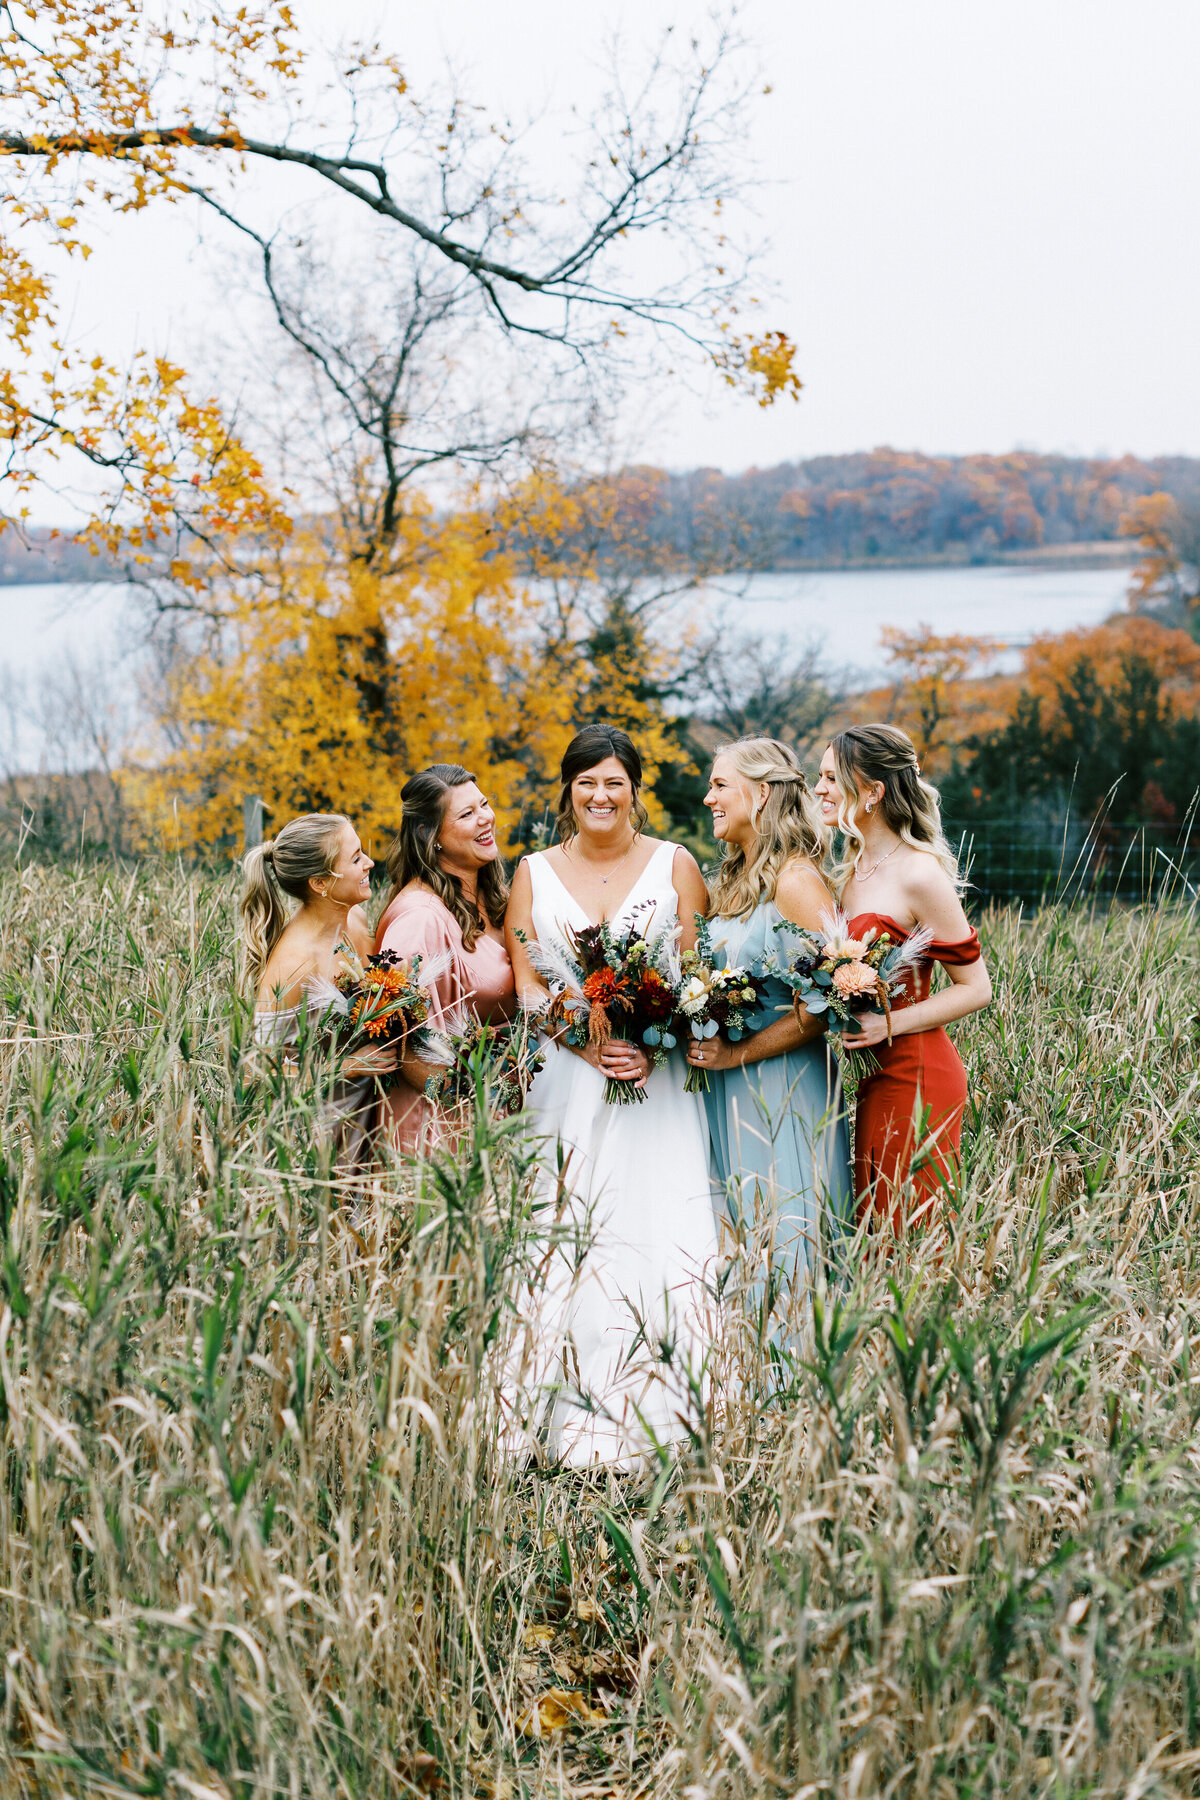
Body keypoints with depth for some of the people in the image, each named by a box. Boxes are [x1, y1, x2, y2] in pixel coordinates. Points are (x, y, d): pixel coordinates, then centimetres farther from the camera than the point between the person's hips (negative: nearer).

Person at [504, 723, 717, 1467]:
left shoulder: (674, 864, 9)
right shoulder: (535, 873, 12)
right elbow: (525, 985, 5)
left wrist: (651, 1045, -14)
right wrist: (586, 1041, -11)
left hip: (656, 1077, -1)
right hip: (563, 1078, 1)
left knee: (657, 1231, -9)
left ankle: (657, 1416, -5)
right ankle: (575, 1420, -3)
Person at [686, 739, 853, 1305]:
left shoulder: (796, 880, -13)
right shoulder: (732, 881, 13)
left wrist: (736, 1053, -19)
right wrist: (703, 1040, 4)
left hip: (782, 1091, -8)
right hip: (726, 1091, 8)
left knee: (783, 1244, -2)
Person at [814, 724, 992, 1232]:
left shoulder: (919, 876, -12)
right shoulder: (851, 870, 12)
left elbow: (976, 988, -10)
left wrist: (890, 1023, -19)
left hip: (914, 1074, -8)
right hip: (864, 1076, 8)